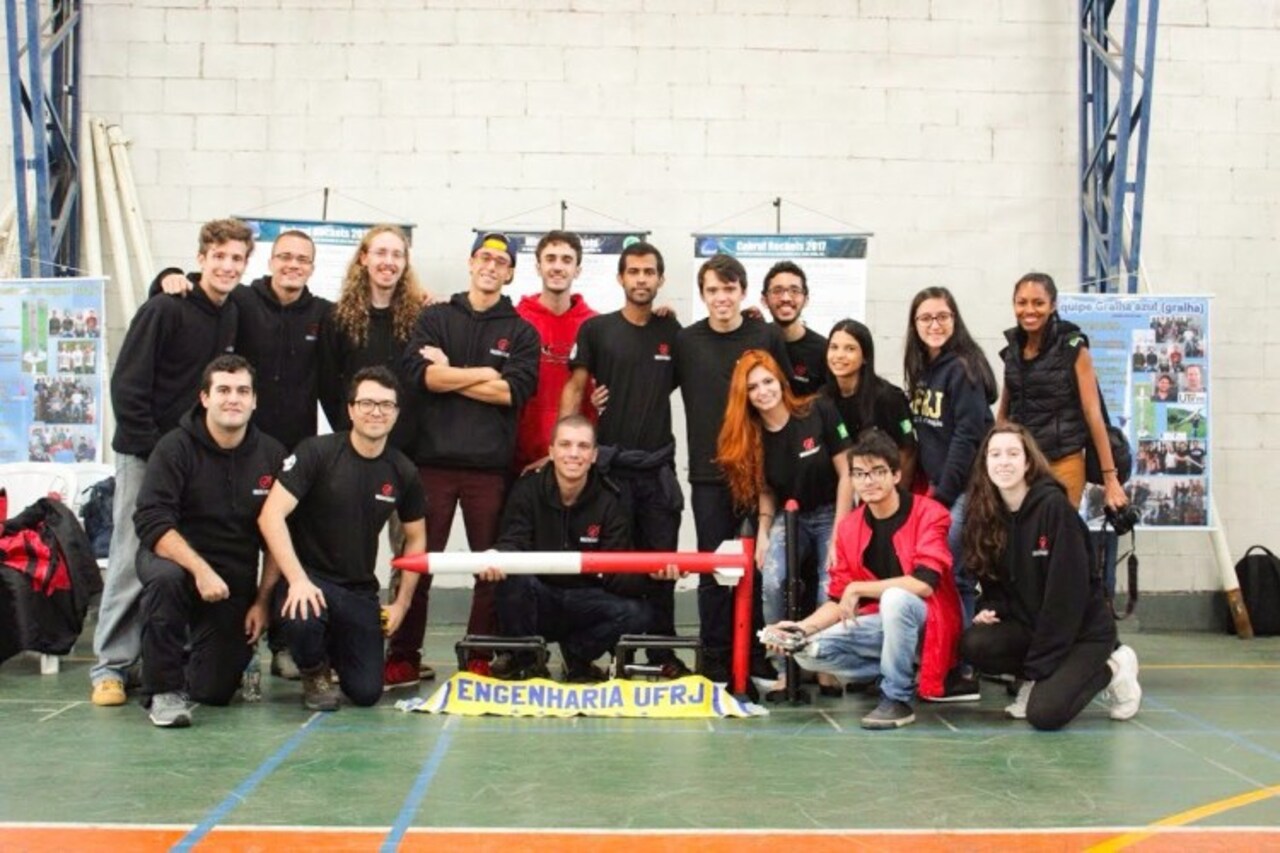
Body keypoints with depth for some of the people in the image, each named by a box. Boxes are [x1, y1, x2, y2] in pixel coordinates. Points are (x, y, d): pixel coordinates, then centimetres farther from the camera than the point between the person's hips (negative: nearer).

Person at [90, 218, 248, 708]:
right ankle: (110, 664, 7)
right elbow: (126, 385, -14)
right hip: (145, 456, -6)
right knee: (132, 559, -2)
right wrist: (153, 447, -17)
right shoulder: (164, 310, -11)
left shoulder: (232, 318, 7)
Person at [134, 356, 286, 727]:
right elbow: (151, 522, -20)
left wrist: (263, 599, -3)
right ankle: (164, 689, -19)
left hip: (236, 577, 2)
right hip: (174, 557, -2)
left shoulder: (273, 455, -1)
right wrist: (200, 570, -32)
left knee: (215, 690, -4)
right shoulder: (175, 448, -10)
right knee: (165, 578, -39)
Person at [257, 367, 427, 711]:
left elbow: (416, 538, 14)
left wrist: (401, 602, 8)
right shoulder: (316, 452, -12)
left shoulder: (402, 472, 1)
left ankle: (335, 649, 31)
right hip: (308, 577, -4)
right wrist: (297, 579, -28)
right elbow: (271, 515, -18)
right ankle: (314, 672, -1)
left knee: (366, 692, -6)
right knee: (303, 618, -38)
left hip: (360, 590, 4)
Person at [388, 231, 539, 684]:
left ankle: (481, 658, 14)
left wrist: (449, 374, -5)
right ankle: (403, 658, 10)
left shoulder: (521, 332, 9)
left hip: (491, 465, 0)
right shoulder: (435, 317, 11)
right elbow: (417, 371, -7)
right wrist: (486, 374, -7)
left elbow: (514, 391, -7)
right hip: (433, 460, 0)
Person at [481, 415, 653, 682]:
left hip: (584, 601, 1)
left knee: (637, 614, -26)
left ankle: (576, 655, 5)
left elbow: (617, 571, -10)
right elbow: (512, 544, -19)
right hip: (537, 599, -1)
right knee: (511, 577, -33)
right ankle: (523, 659, -5)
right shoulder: (527, 490, -7)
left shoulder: (608, 501, -5)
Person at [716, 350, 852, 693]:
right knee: (772, 583, -22)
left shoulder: (820, 412, -15)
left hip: (832, 514, -2)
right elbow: (765, 491, 7)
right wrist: (763, 532, -9)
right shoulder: (750, 436, -5)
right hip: (788, 519, 3)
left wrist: (839, 533, -14)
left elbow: (846, 474, -11)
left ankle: (828, 668, 0)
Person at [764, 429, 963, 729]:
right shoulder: (848, 527, 1)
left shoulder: (928, 514, -15)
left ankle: (898, 699, -18)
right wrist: (804, 627, -14)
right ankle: (904, 673, 1)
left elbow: (924, 583, -28)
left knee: (894, 598, -36)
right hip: (881, 625, 6)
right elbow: (838, 601, 4)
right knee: (810, 651, -12)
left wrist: (858, 589, -21)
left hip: (926, 624, -6)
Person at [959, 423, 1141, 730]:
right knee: (974, 645, -24)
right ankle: (1038, 679, 5)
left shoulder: (1054, 506, -19)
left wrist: (1040, 662, -20)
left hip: (1082, 629, -5)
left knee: (1044, 713, -24)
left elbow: (1068, 589, -21)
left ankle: (1110, 670, 5)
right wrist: (990, 609, -14)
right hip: (1030, 623, 5)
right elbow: (993, 579, 10)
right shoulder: (986, 513, -1)